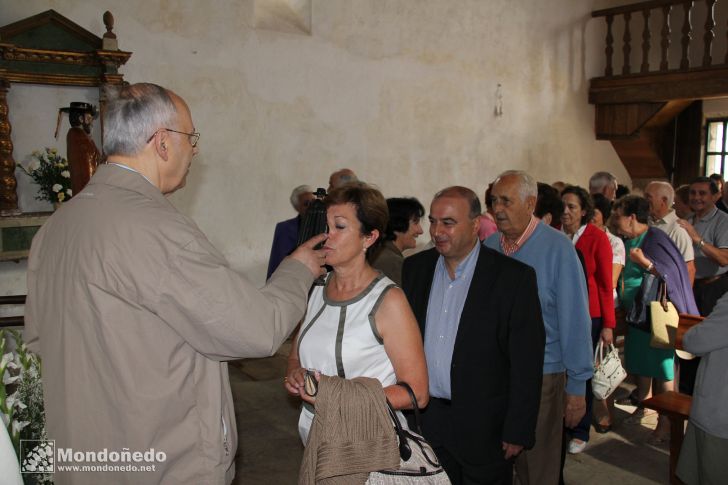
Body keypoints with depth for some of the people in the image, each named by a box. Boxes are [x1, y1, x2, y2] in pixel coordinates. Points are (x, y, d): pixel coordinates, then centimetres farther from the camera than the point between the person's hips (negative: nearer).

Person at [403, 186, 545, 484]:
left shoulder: (514, 277, -13)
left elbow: (526, 364, -12)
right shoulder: (415, 268, 1)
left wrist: (517, 432, -11)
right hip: (424, 421, 4)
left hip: (483, 426, -4)